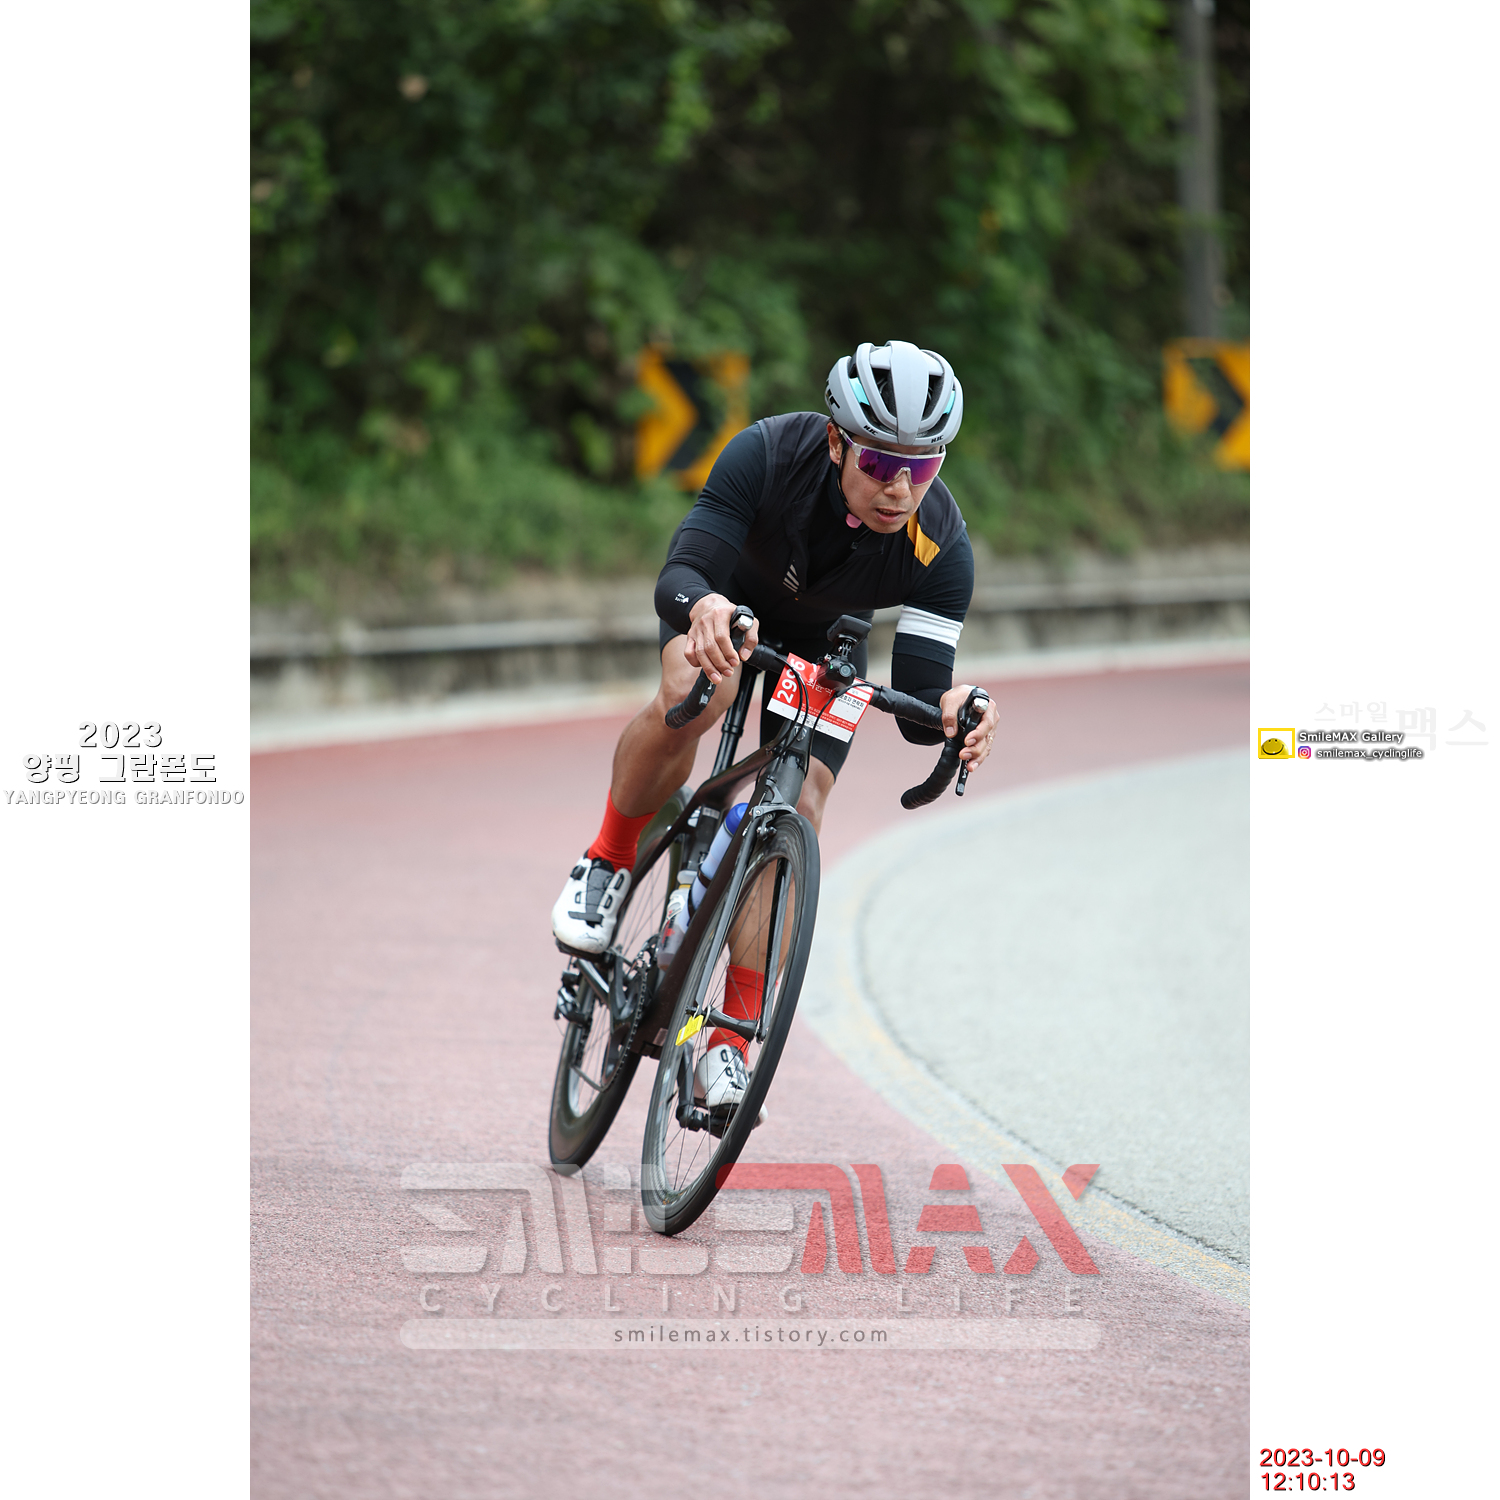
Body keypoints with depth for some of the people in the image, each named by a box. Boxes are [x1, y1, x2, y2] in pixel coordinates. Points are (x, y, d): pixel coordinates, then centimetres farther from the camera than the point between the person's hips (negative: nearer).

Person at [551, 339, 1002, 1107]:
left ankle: (730, 1044, -7)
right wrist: (704, 606, -66)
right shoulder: (769, 454, -38)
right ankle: (607, 864, -10)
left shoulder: (941, 546, -34)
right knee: (693, 696, -35)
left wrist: (949, 709, -60)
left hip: (826, 642, 2)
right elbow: (677, 577, -42)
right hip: (731, 605, -2)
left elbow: (916, 704, -35)